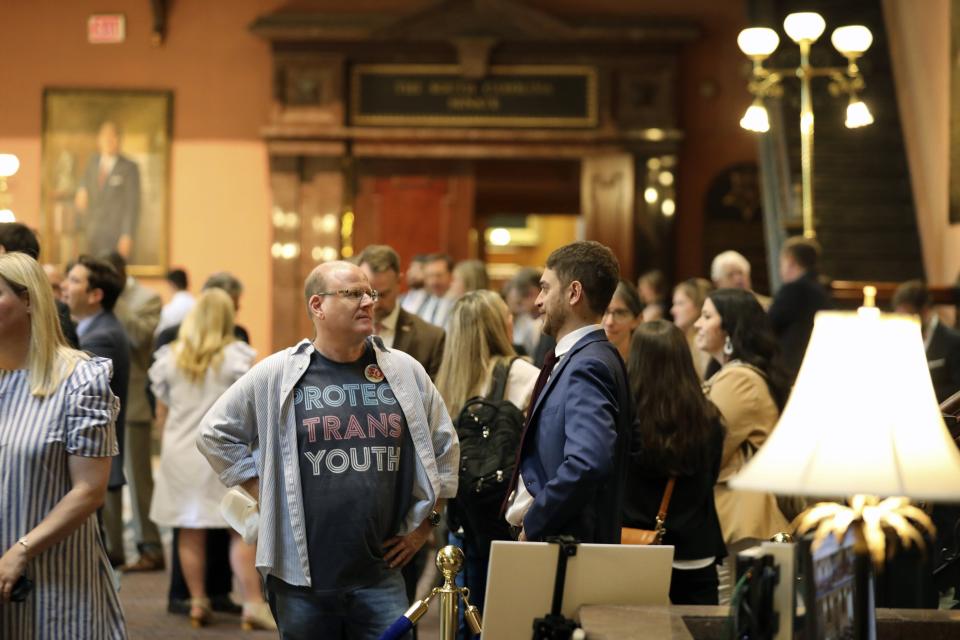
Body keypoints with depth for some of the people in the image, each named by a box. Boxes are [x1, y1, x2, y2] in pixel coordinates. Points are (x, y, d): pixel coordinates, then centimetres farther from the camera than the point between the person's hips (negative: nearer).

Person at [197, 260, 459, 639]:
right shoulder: (276, 375, -1)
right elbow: (215, 434, 7)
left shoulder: (405, 372, 6)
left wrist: (425, 522, 12)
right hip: (301, 577, -1)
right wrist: (265, 495, 2)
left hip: (381, 576, 2)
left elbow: (444, 448, 16)